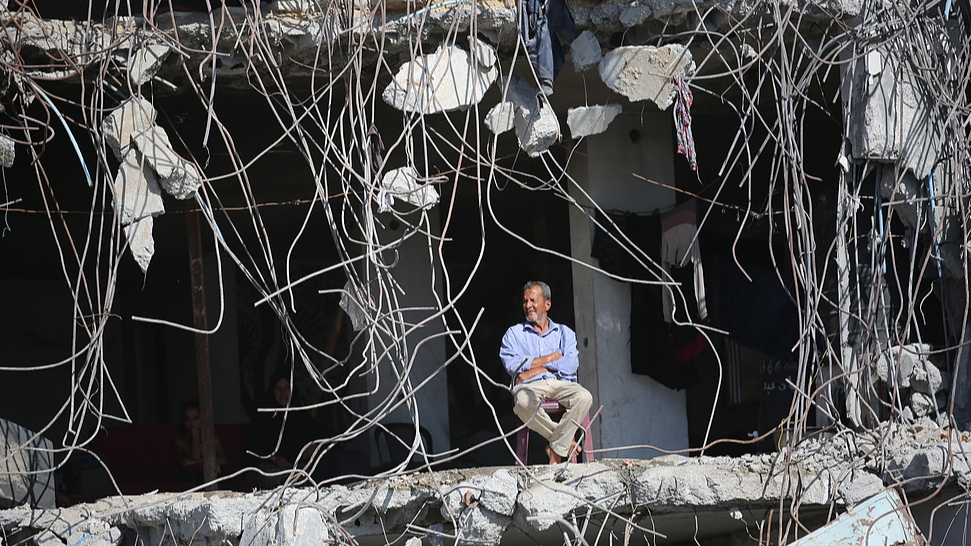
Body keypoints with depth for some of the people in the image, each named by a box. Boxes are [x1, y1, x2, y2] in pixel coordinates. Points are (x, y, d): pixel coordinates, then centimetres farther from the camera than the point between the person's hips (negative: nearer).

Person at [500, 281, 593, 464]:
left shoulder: (564, 333, 20)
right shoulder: (514, 334, 18)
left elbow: (571, 365, 2)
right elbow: (513, 366, 0)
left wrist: (536, 369, -8)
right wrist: (554, 357, 1)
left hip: (561, 383, 1)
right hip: (530, 387, -1)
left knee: (584, 397, -34)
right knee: (523, 402, -39)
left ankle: (556, 451, -28)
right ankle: (566, 441, -23)